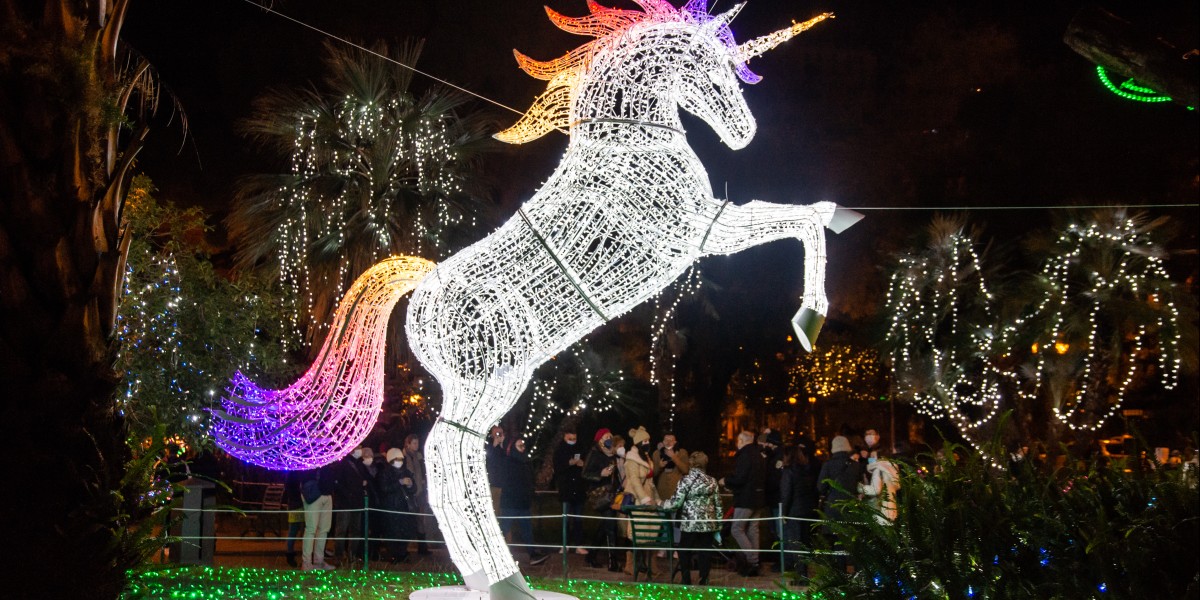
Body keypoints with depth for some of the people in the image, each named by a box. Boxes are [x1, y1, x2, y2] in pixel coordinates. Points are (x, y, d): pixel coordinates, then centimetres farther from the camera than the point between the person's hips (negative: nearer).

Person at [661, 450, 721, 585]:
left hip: (691, 525, -4)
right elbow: (718, 505, 9)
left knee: (684, 553, 10)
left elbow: (675, 502, -9)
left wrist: (661, 504, 8)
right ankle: (703, 581, 5)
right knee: (705, 552, 7)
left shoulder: (685, 481, -8)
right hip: (709, 524, 4)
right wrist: (718, 526, 15)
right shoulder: (712, 482, 6)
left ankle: (686, 581, 9)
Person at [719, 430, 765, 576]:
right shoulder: (758, 455, 14)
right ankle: (754, 563, 12)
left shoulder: (744, 456, -15)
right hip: (757, 498, 9)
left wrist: (725, 481, -2)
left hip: (745, 499, -9)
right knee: (752, 530, 11)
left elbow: (739, 478, -21)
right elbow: (763, 478, 20)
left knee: (736, 530, -4)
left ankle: (751, 560, -12)